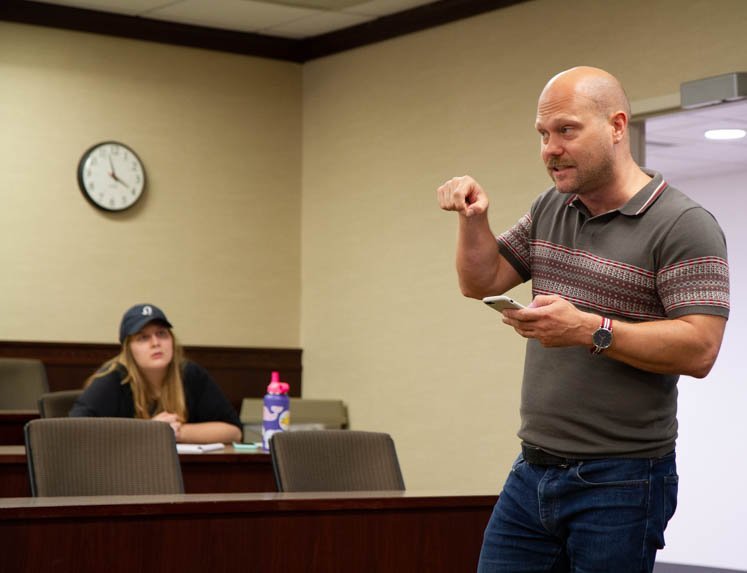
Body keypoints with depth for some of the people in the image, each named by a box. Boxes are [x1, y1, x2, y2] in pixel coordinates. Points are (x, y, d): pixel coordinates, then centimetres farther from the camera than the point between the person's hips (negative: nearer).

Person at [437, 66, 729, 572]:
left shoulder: (685, 226, -11)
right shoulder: (550, 211, 12)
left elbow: (699, 349, -19)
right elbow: (483, 281, 19)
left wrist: (589, 330, -25)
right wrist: (474, 221, 1)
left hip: (620, 484, -6)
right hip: (532, 473, 7)